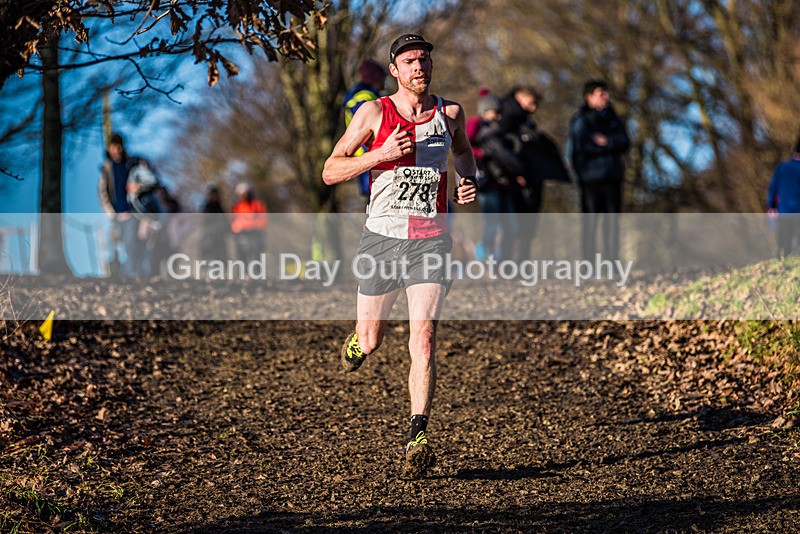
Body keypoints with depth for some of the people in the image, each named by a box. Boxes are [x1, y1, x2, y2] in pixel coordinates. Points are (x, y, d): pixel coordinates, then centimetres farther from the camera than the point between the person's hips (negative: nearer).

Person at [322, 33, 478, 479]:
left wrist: (469, 181, 8)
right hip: (381, 238, 0)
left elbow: (462, 150, 29)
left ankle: (418, 438, -19)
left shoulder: (450, 113, 6)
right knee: (371, 342, 11)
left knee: (423, 340, -16)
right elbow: (330, 172, -4)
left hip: (430, 240, 0)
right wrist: (382, 155, -18)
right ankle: (358, 341, 50)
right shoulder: (374, 113, -3)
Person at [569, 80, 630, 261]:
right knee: (590, 220, -5)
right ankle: (589, 261, -4)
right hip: (590, 177, -5)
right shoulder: (580, 120, 0)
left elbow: (624, 143, 5)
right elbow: (582, 146, -14)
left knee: (612, 219, 5)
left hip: (612, 176, 5)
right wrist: (612, 144, -5)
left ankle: (612, 260, 7)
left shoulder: (612, 118, 17)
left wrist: (606, 141, -13)